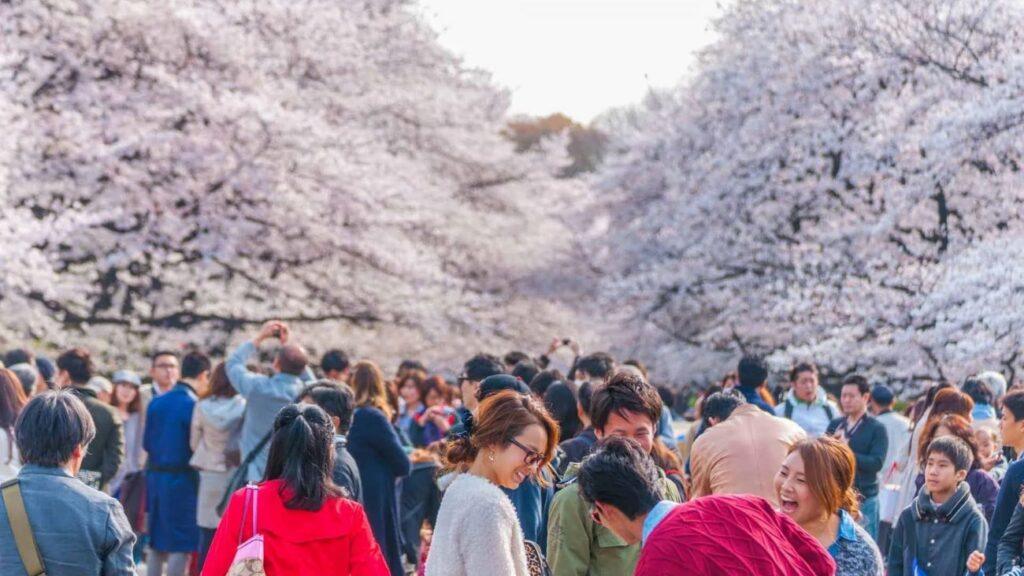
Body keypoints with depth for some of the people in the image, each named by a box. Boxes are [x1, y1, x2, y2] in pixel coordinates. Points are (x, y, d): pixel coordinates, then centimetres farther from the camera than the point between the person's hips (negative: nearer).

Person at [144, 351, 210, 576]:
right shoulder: (193, 405, -14)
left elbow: (147, 443, 10)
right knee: (181, 545, -2)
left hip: (155, 475, 7)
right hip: (182, 479, -7)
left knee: (156, 542, 13)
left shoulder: (156, 402, 7)